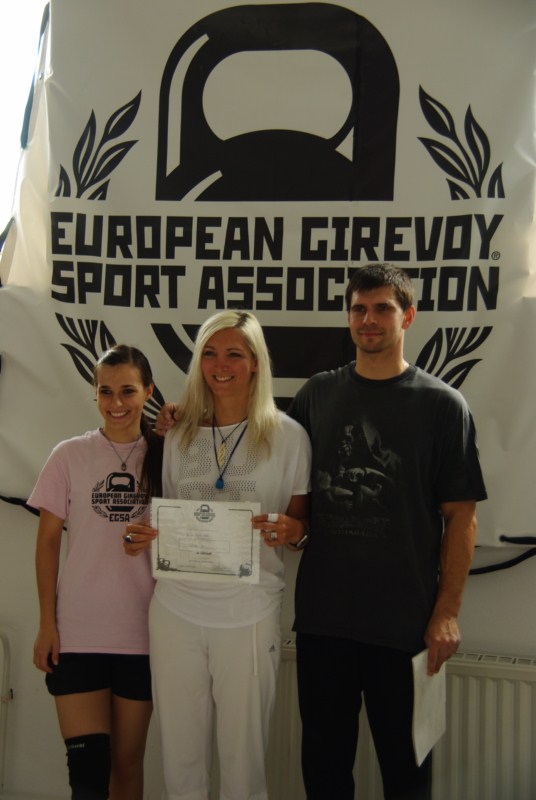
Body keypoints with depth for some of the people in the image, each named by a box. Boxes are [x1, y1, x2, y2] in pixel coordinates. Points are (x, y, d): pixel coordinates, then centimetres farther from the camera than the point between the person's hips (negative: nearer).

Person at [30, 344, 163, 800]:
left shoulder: (166, 455, 2)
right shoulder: (69, 456, -1)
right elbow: (48, 541, 2)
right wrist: (47, 624, -1)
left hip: (144, 633, 1)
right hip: (78, 633, -1)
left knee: (128, 762, 12)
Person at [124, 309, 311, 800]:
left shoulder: (287, 435, -2)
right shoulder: (179, 435, 8)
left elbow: (304, 521, 3)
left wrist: (292, 531, -19)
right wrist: (144, 538, -4)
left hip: (249, 614, -3)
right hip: (176, 608, 3)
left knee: (243, 757, 6)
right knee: (179, 753, 11)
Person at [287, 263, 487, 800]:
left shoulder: (442, 404, -3)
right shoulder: (316, 396, 6)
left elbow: (460, 516, -3)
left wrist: (447, 612, -10)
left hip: (405, 622, -2)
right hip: (321, 616, 3)